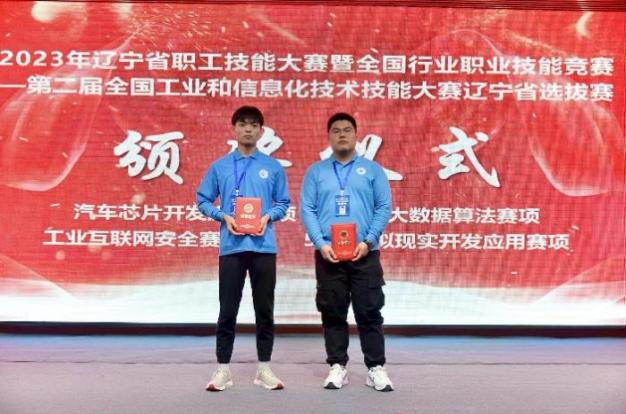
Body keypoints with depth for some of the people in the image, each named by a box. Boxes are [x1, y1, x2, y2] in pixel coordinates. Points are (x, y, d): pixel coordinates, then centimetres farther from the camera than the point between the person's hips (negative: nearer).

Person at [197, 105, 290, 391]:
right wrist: (224, 216, -9)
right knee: (228, 310, 3)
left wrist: (268, 216, -9)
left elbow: (283, 202, 11)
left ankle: (264, 368, 17)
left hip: (263, 247, 1)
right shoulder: (220, 166, 5)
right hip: (232, 247, -1)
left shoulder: (273, 167, 7)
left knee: (265, 309, 6)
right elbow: (203, 200, 8)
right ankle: (223, 369, 12)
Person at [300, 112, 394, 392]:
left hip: (364, 254, -1)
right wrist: (320, 243, -11)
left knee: (369, 312, 1)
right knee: (332, 313, 6)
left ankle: (376, 368, 9)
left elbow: (384, 207, 1)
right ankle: (337, 366, 16)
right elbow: (307, 209, 2)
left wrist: (368, 241, -11)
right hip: (328, 254, 1)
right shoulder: (315, 171, 9)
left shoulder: (373, 170, 8)